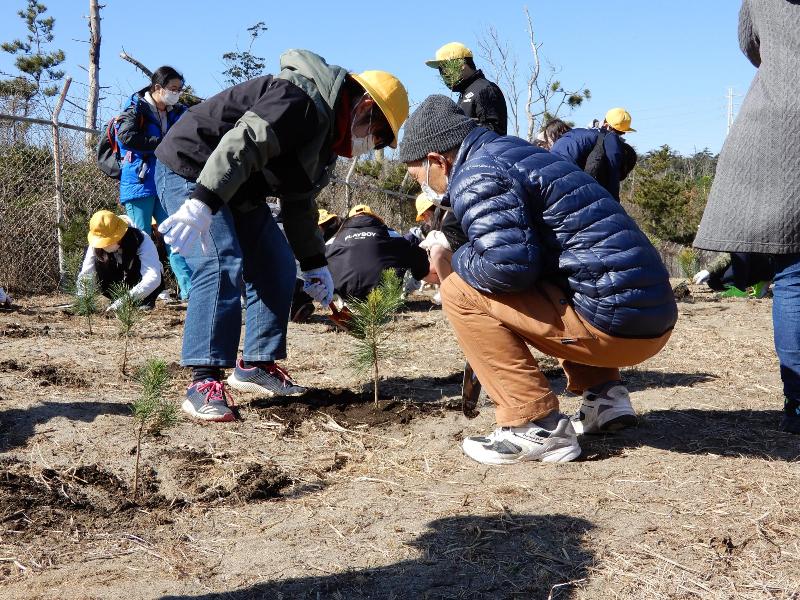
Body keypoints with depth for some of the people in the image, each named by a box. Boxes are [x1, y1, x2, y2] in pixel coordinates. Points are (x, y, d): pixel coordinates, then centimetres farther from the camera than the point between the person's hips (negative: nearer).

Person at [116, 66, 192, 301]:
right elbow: (127, 136, -21)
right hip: (139, 183, -6)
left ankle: (189, 289, 0)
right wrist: (162, 143, -19)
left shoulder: (177, 113, 13)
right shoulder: (137, 109, -5)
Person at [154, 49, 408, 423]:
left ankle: (255, 366, 13)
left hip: (238, 188, 11)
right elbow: (243, 143, -35)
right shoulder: (307, 102, -21)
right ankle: (203, 384, -20)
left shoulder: (326, 132, 12)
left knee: (277, 269, 6)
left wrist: (314, 265, 19)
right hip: (191, 170, -11)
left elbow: (299, 203, 19)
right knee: (222, 266, -23)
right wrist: (201, 203, -44)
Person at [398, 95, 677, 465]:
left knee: (459, 292, -6)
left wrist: (456, 262, -2)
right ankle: (603, 395, 20)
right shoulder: (512, 153, 20)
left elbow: (509, 265, -23)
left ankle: (535, 426, -6)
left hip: (615, 323, -9)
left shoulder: (476, 175, -8)